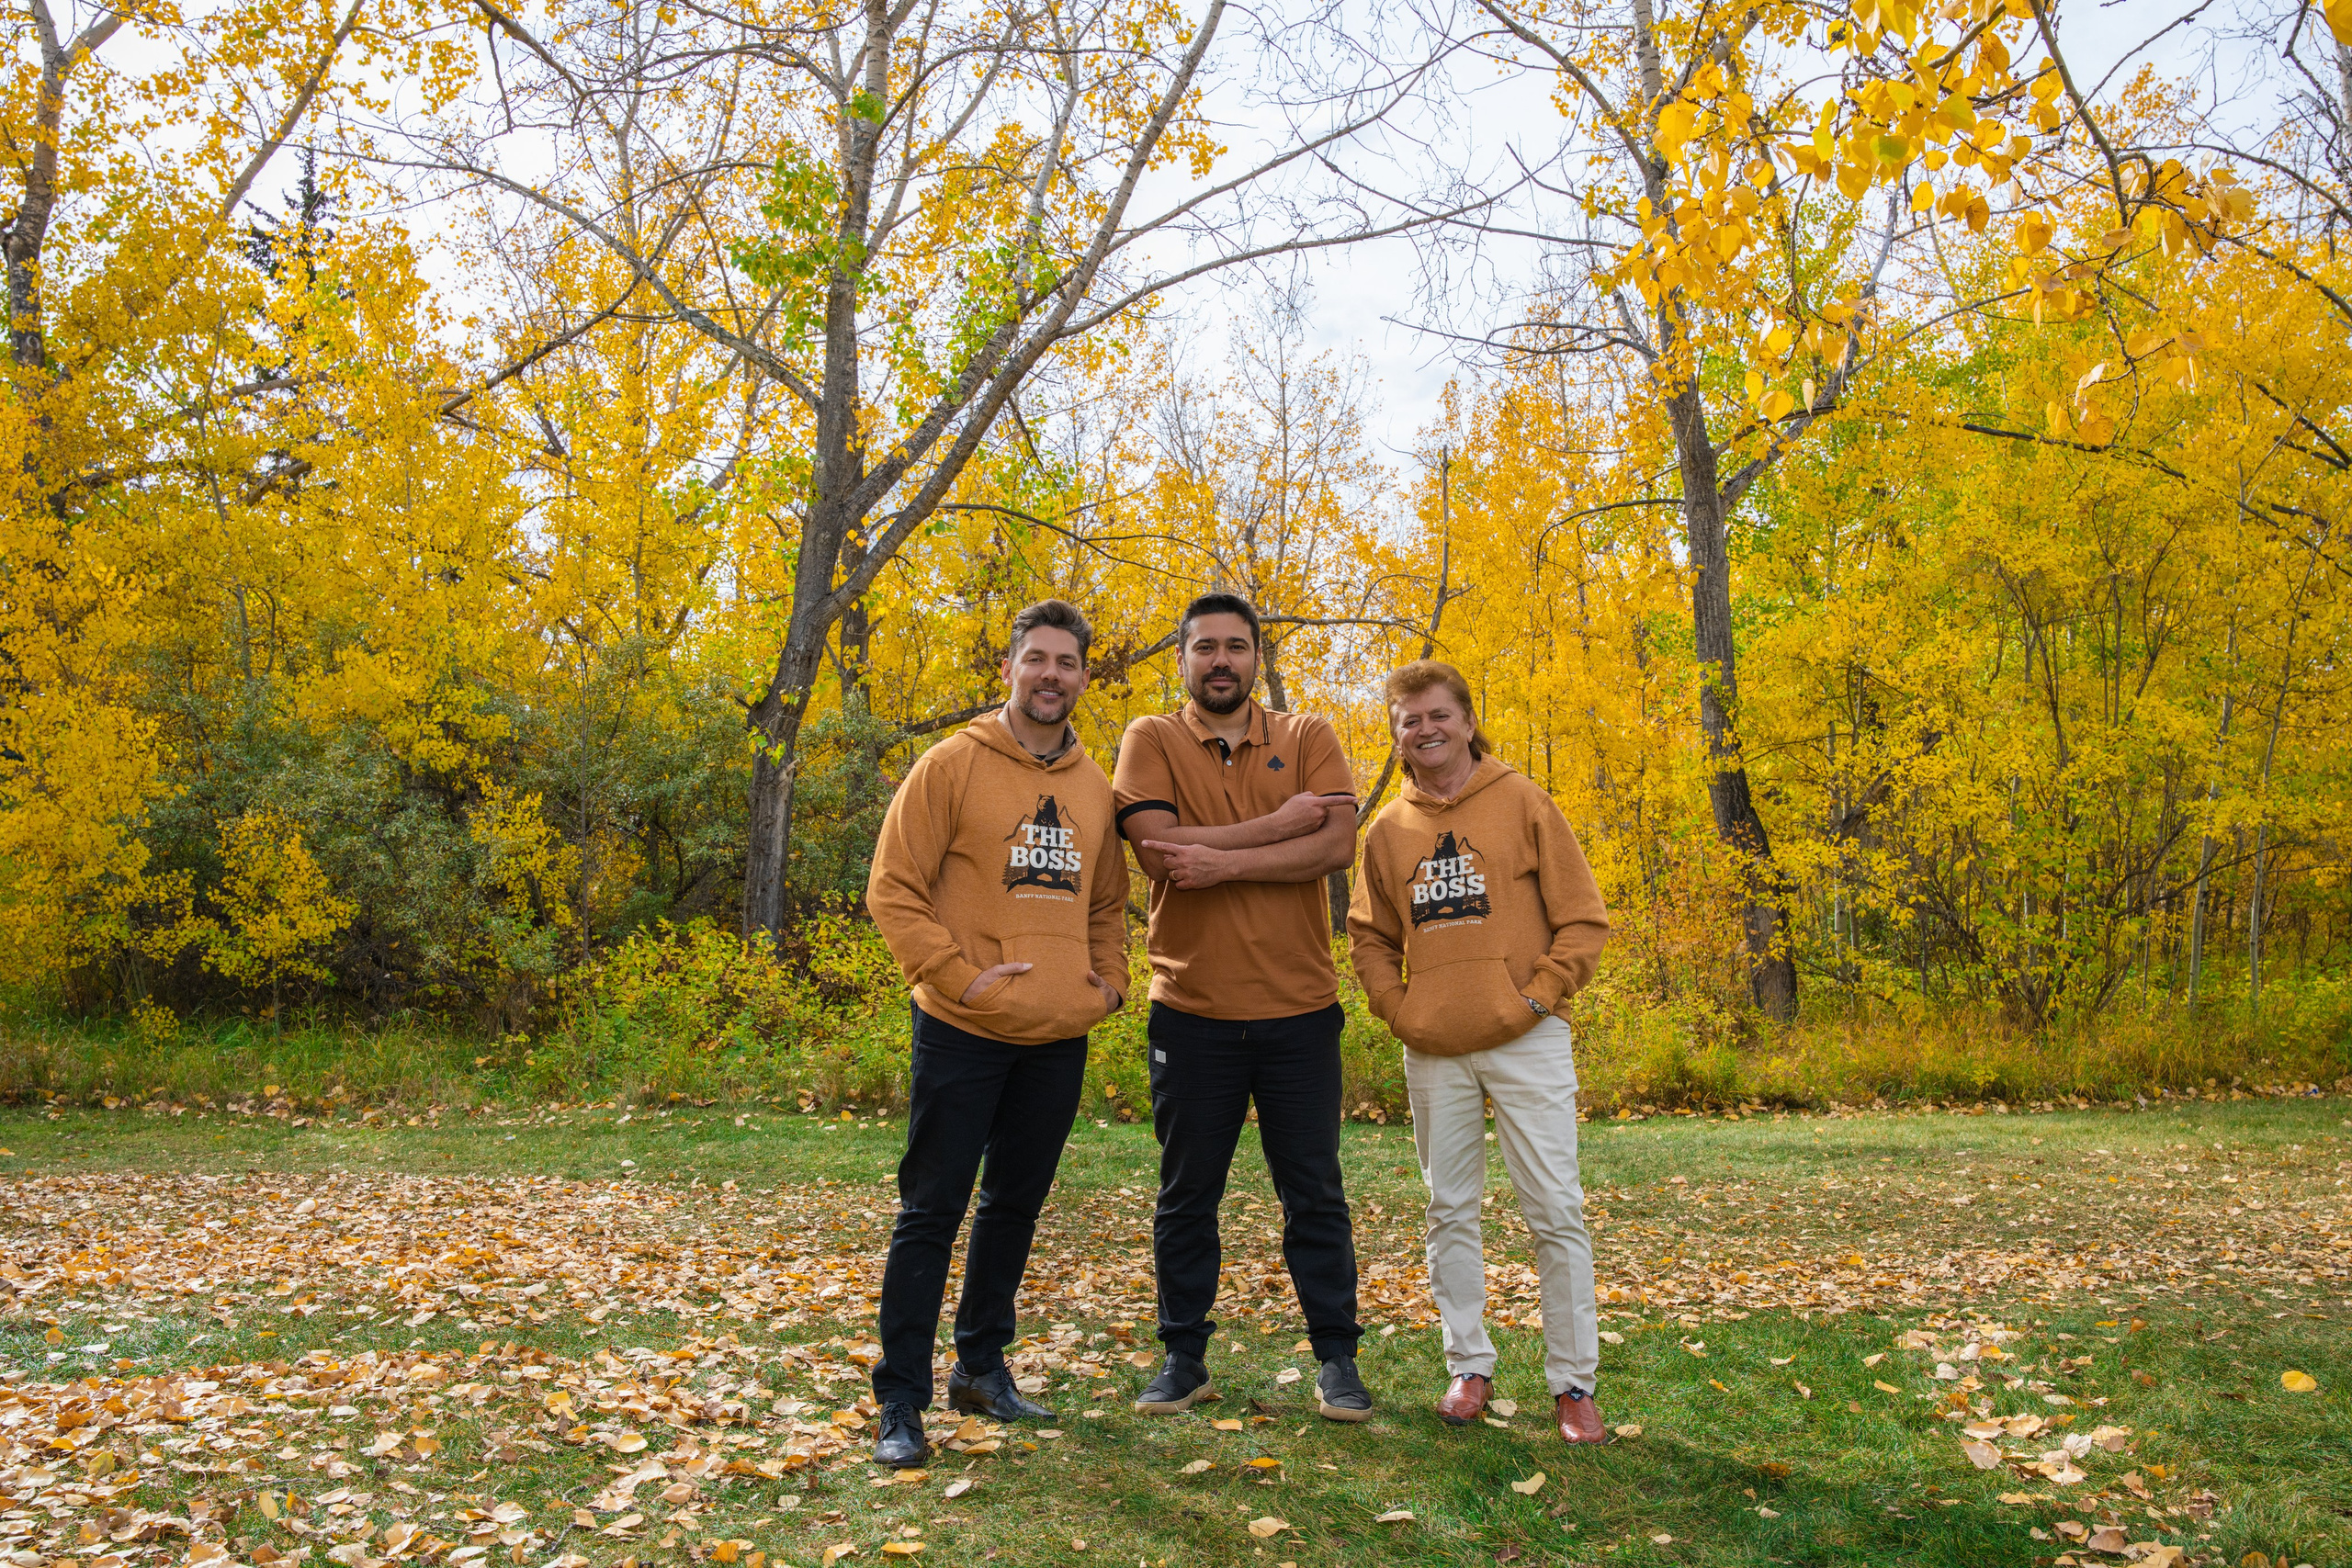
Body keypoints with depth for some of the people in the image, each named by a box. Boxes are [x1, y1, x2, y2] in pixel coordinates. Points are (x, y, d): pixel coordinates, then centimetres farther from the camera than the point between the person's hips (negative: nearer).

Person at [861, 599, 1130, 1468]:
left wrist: (1109, 979, 7)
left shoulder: (1094, 785, 11)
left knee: (1016, 1207, 16)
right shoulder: (952, 765, -6)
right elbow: (893, 889, -9)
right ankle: (901, 1399, 8)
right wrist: (956, 975, -15)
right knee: (931, 1212, 0)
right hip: (965, 1034, -6)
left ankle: (982, 1366, 31)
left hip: (1059, 1039, 6)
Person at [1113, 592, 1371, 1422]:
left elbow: (1337, 845, -12)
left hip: (1299, 1009, 1)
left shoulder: (1308, 738, 3)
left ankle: (1337, 1358, 22)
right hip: (1191, 1010, 0)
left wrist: (1221, 861, -20)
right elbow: (1159, 848, -16)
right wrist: (1281, 823, -14)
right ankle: (1184, 1357, 25)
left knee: (1314, 1193, 9)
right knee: (1185, 1195, 11)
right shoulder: (1151, 741, 0)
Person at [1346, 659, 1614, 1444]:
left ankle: (1573, 1381, 10)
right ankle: (1469, 1366, 23)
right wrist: (1396, 1007, 4)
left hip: (1526, 1042, -3)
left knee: (1556, 1208, -1)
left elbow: (1583, 917, -2)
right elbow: (1368, 937, 18)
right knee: (1450, 1210, 10)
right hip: (1433, 1052, 3)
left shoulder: (1521, 800, -1)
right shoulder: (1388, 829, 7)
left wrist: (1538, 996, -9)